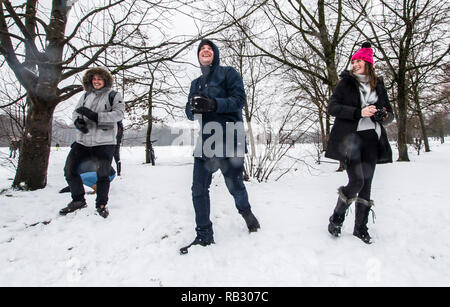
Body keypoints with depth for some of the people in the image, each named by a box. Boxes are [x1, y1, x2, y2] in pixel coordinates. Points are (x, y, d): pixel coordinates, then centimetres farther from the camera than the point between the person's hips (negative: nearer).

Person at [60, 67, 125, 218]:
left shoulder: (113, 96, 1)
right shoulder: (85, 96, 15)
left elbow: (119, 113, -14)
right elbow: (76, 112, 15)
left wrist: (95, 116, -23)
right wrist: (77, 121, -10)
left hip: (104, 143, -5)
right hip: (82, 141, 5)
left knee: (103, 175, 0)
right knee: (69, 169, 4)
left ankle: (101, 204, 20)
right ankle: (78, 200, 22)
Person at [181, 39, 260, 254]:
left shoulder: (228, 73, 4)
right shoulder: (196, 83, 20)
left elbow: (239, 99, -9)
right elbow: (190, 112, 13)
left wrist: (213, 104, -25)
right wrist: (194, 109, -13)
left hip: (229, 138, -4)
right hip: (205, 139, 5)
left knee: (235, 184, 4)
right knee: (199, 188, -1)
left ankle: (245, 210, 38)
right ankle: (204, 235, 12)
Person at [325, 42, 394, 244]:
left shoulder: (378, 86, 16)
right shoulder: (346, 83, 6)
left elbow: (389, 114, 20)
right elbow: (332, 107, -7)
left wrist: (384, 115, -4)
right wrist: (359, 112, -18)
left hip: (371, 139, 4)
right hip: (350, 138, -4)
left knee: (366, 184, 4)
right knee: (357, 181, -14)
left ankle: (360, 227, 15)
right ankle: (336, 218, 8)